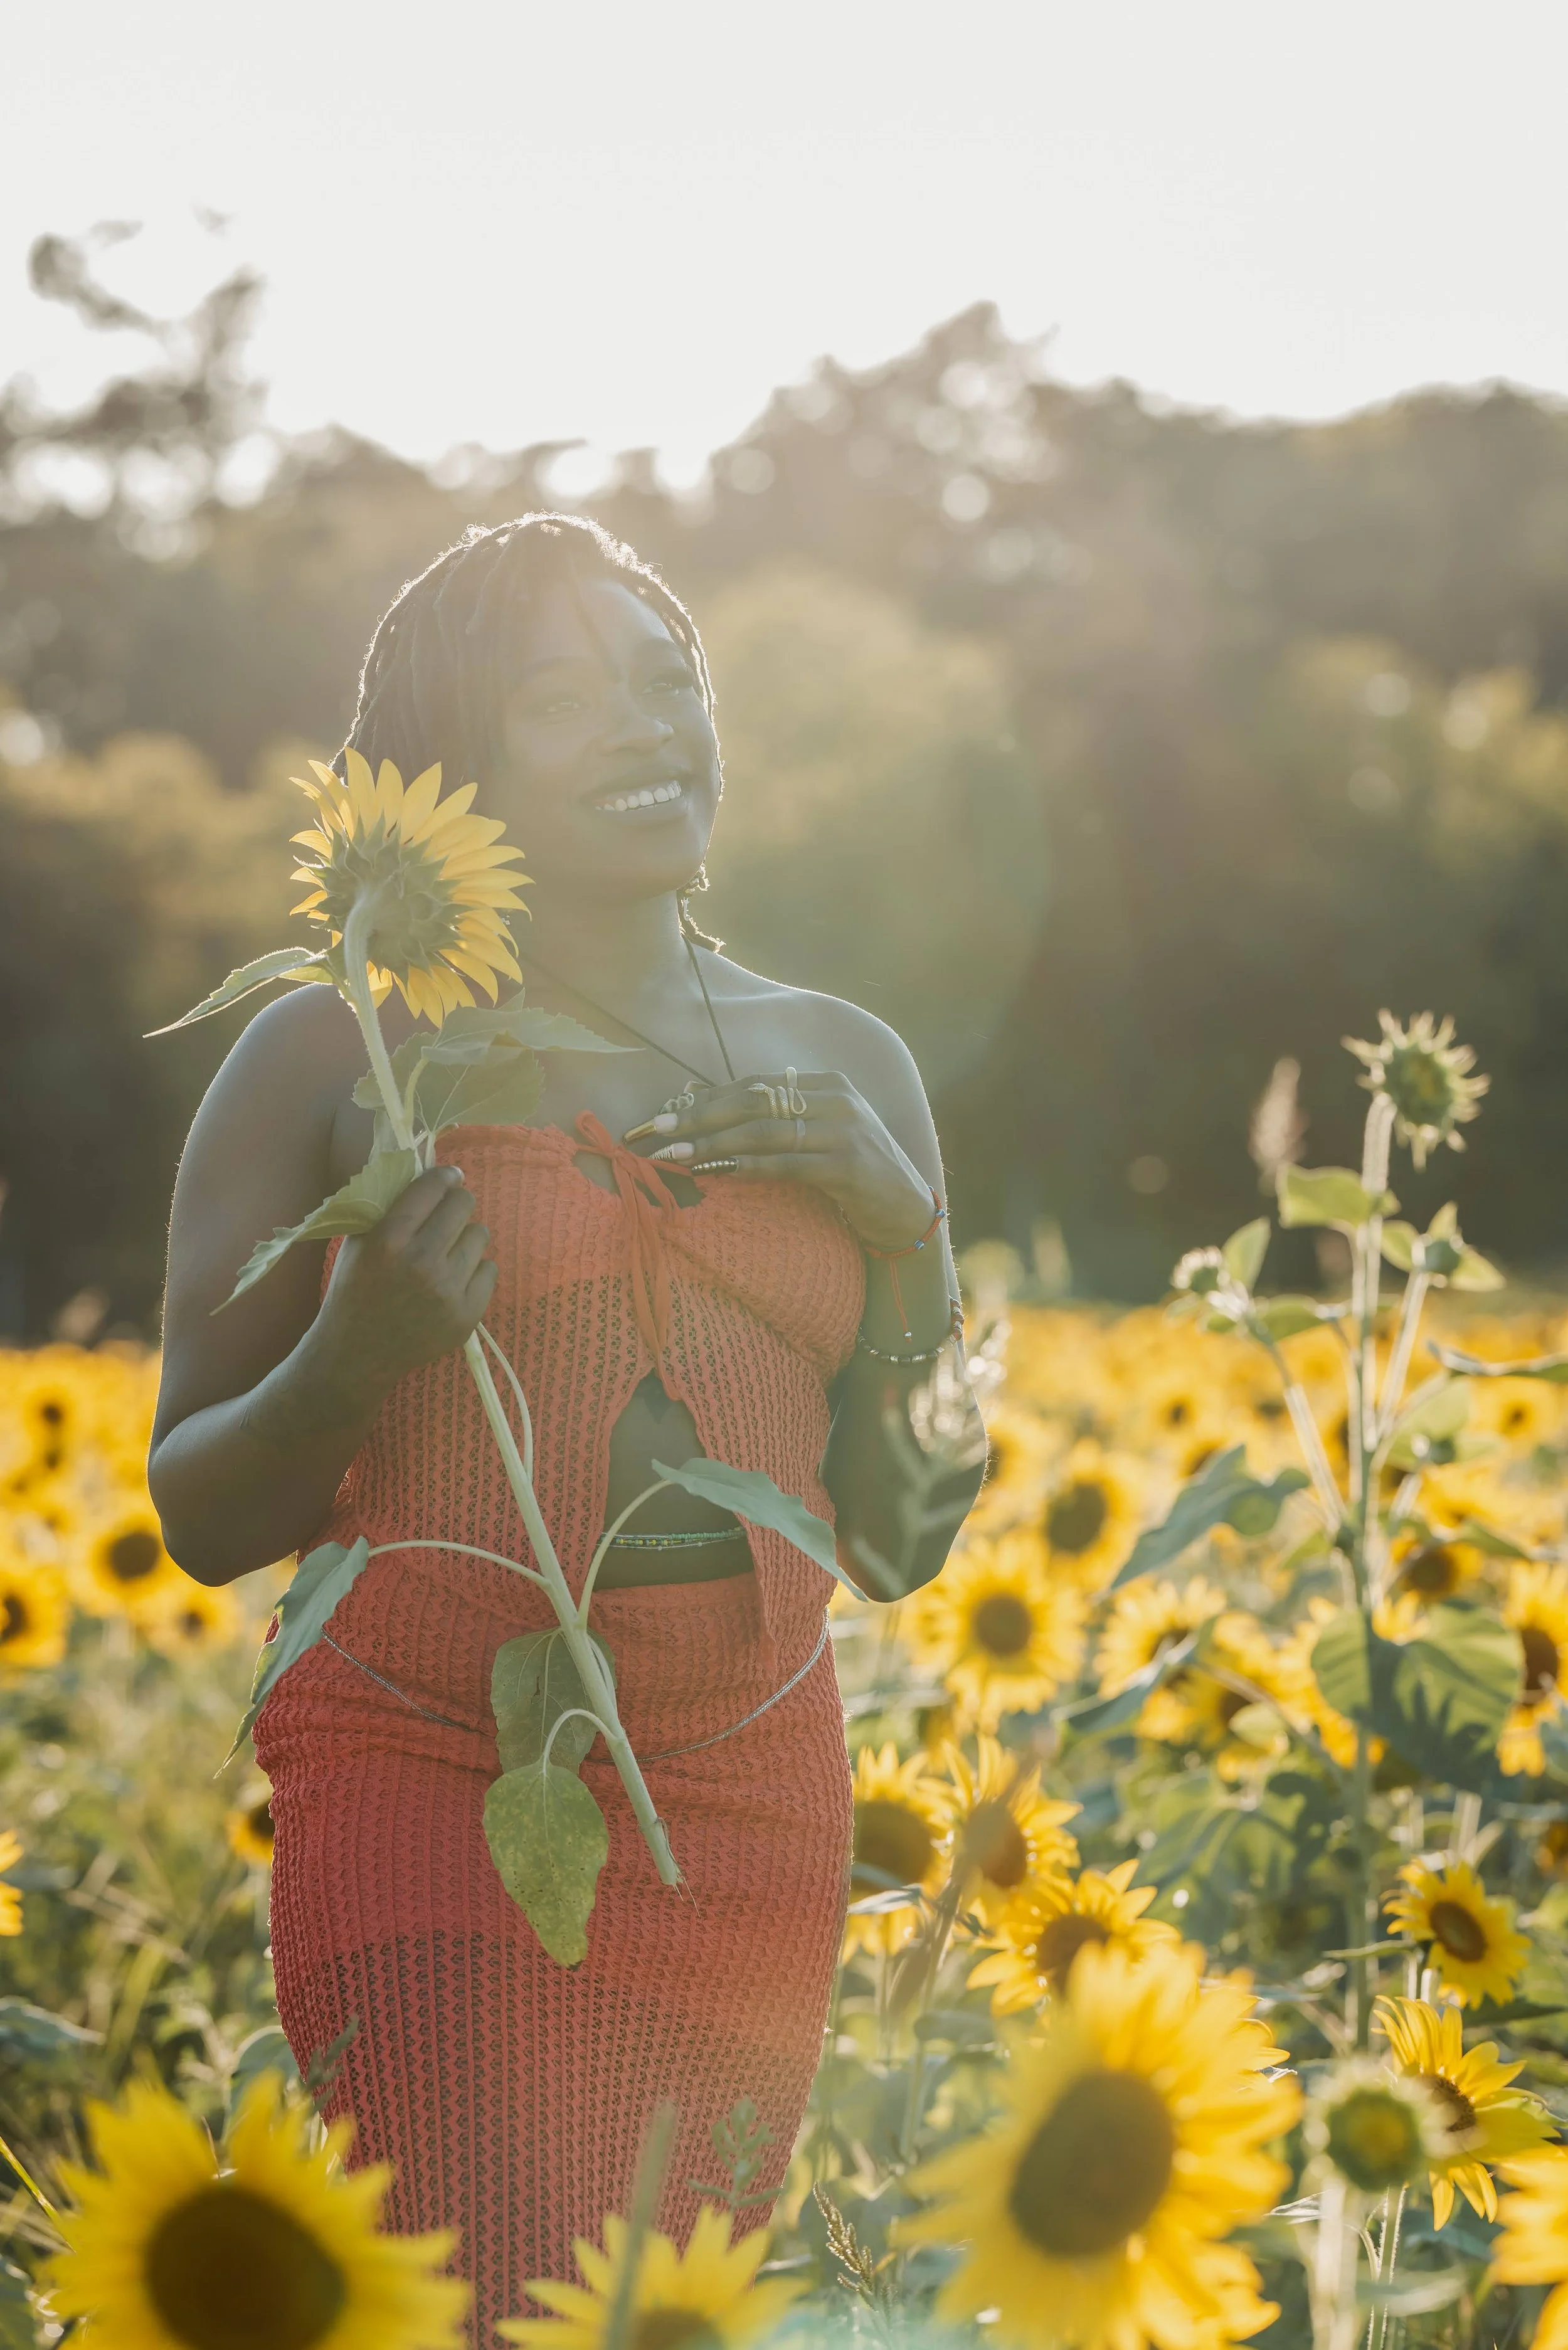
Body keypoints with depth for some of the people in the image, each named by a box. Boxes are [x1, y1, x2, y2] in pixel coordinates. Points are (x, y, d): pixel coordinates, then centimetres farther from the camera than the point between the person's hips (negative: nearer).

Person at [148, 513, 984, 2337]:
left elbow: (899, 1544, 13)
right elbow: (199, 1520, 3)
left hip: (746, 1810, 4)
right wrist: (356, 1353, -16)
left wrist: (905, 1222, -1)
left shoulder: (842, 1072, 12)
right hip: (423, 1781, -4)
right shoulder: (338, 1055, 1)